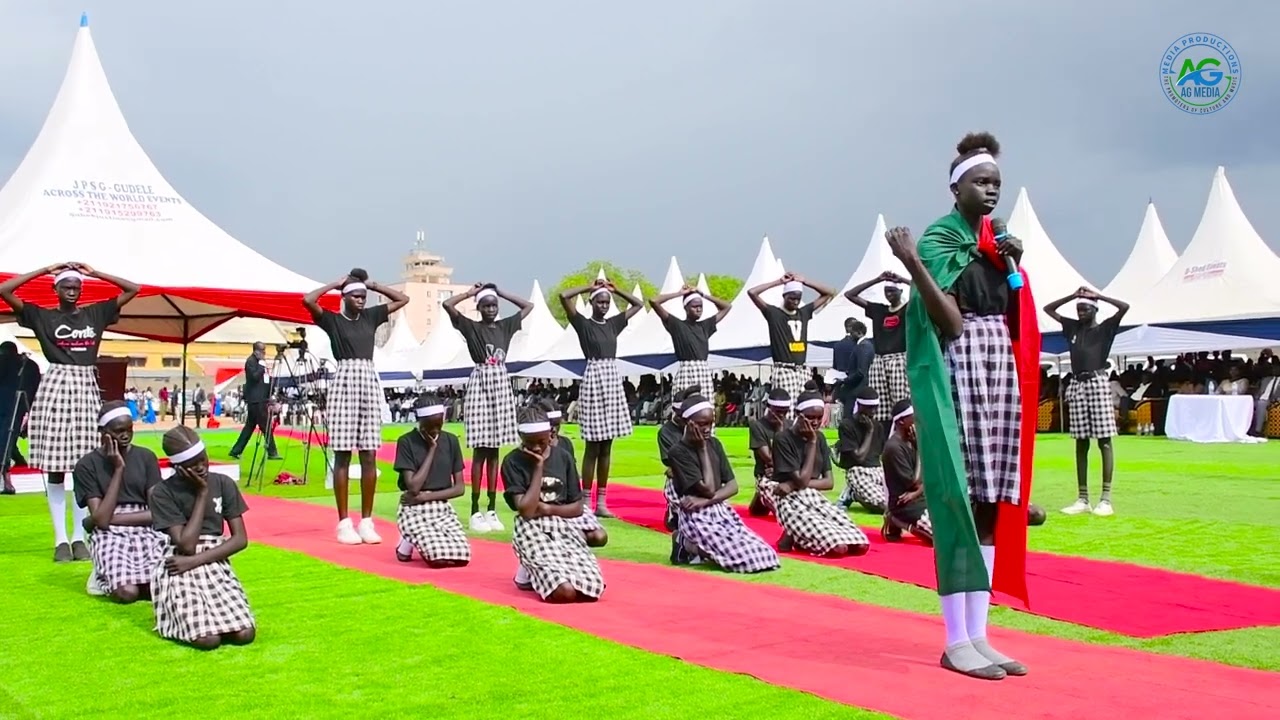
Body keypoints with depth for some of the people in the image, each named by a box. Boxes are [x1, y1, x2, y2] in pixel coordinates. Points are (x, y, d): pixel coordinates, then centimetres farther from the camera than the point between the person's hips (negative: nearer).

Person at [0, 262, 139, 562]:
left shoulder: (96, 313, 9)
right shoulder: (42, 316, 2)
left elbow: (132, 289, 11)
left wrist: (94, 273, 7)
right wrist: (45, 270, -1)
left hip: (87, 390, 2)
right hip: (55, 388, -2)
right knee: (55, 467, -1)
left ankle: (79, 537, 8)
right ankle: (60, 539, 4)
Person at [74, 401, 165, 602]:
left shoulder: (146, 457, 5)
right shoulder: (87, 465, -2)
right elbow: (101, 519, -12)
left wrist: (112, 518, -12)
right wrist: (118, 469, -13)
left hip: (146, 531, 3)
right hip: (109, 534, -3)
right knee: (128, 593, -29)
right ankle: (105, 576, 7)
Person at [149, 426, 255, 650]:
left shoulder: (223, 484, 2)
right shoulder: (163, 493, -8)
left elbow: (240, 539, -1)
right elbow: (186, 545, -17)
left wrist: (195, 561, -13)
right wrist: (202, 493, -13)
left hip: (216, 566, 4)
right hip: (179, 571, -4)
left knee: (244, 634, -18)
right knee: (208, 639, -25)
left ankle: (202, 615, 12)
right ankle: (183, 616, 9)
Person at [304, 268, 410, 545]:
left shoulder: (371, 316, 14)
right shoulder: (332, 320, 1)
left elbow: (403, 299, 19)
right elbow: (308, 300, -15)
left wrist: (372, 285, 13)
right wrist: (336, 283, -2)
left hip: (369, 382, 4)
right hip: (344, 382, -4)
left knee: (369, 455, 2)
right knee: (343, 455, -3)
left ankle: (367, 521, 7)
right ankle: (344, 523, -1)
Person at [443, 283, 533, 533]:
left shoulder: (505, 325, 10)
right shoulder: (471, 327, -2)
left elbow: (528, 306, 20)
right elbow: (447, 304, -15)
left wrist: (501, 293, 13)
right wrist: (471, 292, -1)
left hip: (502, 384, 4)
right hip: (480, 384, -4)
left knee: (494, 450, 7)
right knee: (480, 450, -5)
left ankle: (492, 510, 10)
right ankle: (475, 511, -1)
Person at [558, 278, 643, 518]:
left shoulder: (613, 323, 13)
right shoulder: (584, 324, -2)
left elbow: (638, 304, 25)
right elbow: (564, 296, -14)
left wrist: (615, 290, 15)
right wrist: (590, 287, -2)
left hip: (613, 379, 6)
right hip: (594, 379, -6)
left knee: (606, 446, 7)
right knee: (593, 445, -5)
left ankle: (601, 502, 11)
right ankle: (586, 502, 0)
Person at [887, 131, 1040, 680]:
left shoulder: (1000, 242, 17)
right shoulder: (938, 240, -4)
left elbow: (1016, 323, 15)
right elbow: (950, 324, -16)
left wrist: (1014, 269, 3)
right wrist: (912, 268, -26)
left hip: (1003, 371, 8)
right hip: (960, 373, -8)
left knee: (994, 500, 5)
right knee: (960, 498, -9)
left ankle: (978, 634, 10)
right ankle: (956, 641, -4)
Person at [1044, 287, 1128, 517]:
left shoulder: (1105, 328, 3)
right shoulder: (1073, 327, 15)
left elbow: (1124, 307, -11)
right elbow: (1048, 309, 19)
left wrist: (1097, 296, -2)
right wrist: (1073, 296, 11)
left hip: (1098, 383, -5)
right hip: (1077, 385, 5)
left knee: (1104, 441, -5)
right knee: (1081, 443, 6)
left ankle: (1106, 498, -7)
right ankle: (1082, 498, 8)